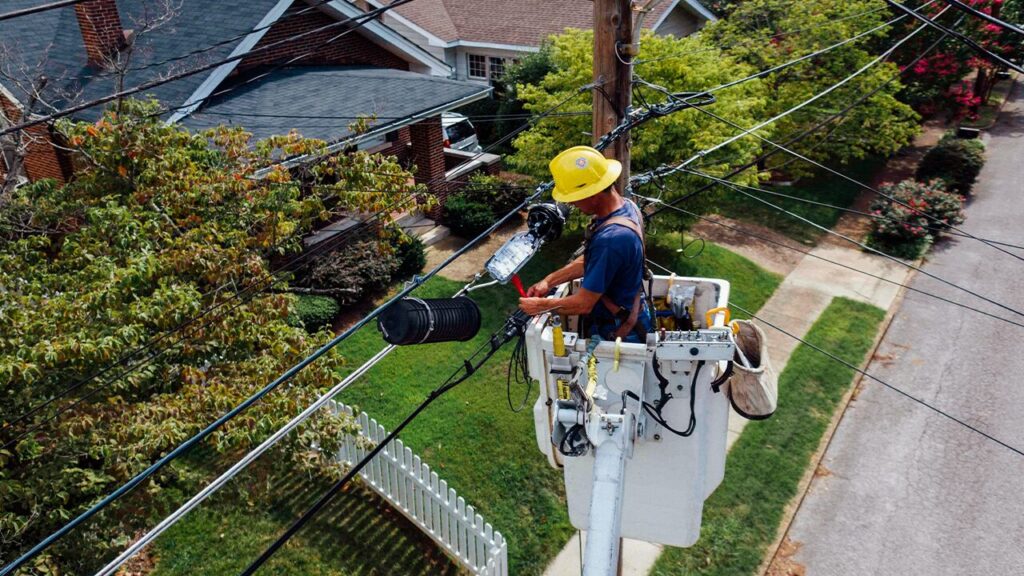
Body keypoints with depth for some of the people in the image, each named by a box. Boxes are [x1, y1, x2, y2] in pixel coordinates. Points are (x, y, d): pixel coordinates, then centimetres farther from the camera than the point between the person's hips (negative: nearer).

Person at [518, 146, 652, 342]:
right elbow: (589, 261, 9)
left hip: (619, 333, -9)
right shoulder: (625, 205, -5)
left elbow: (583, 304, -26)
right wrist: (550, 280, 3)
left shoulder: (610, 239, -34)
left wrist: (540, 306, -11)